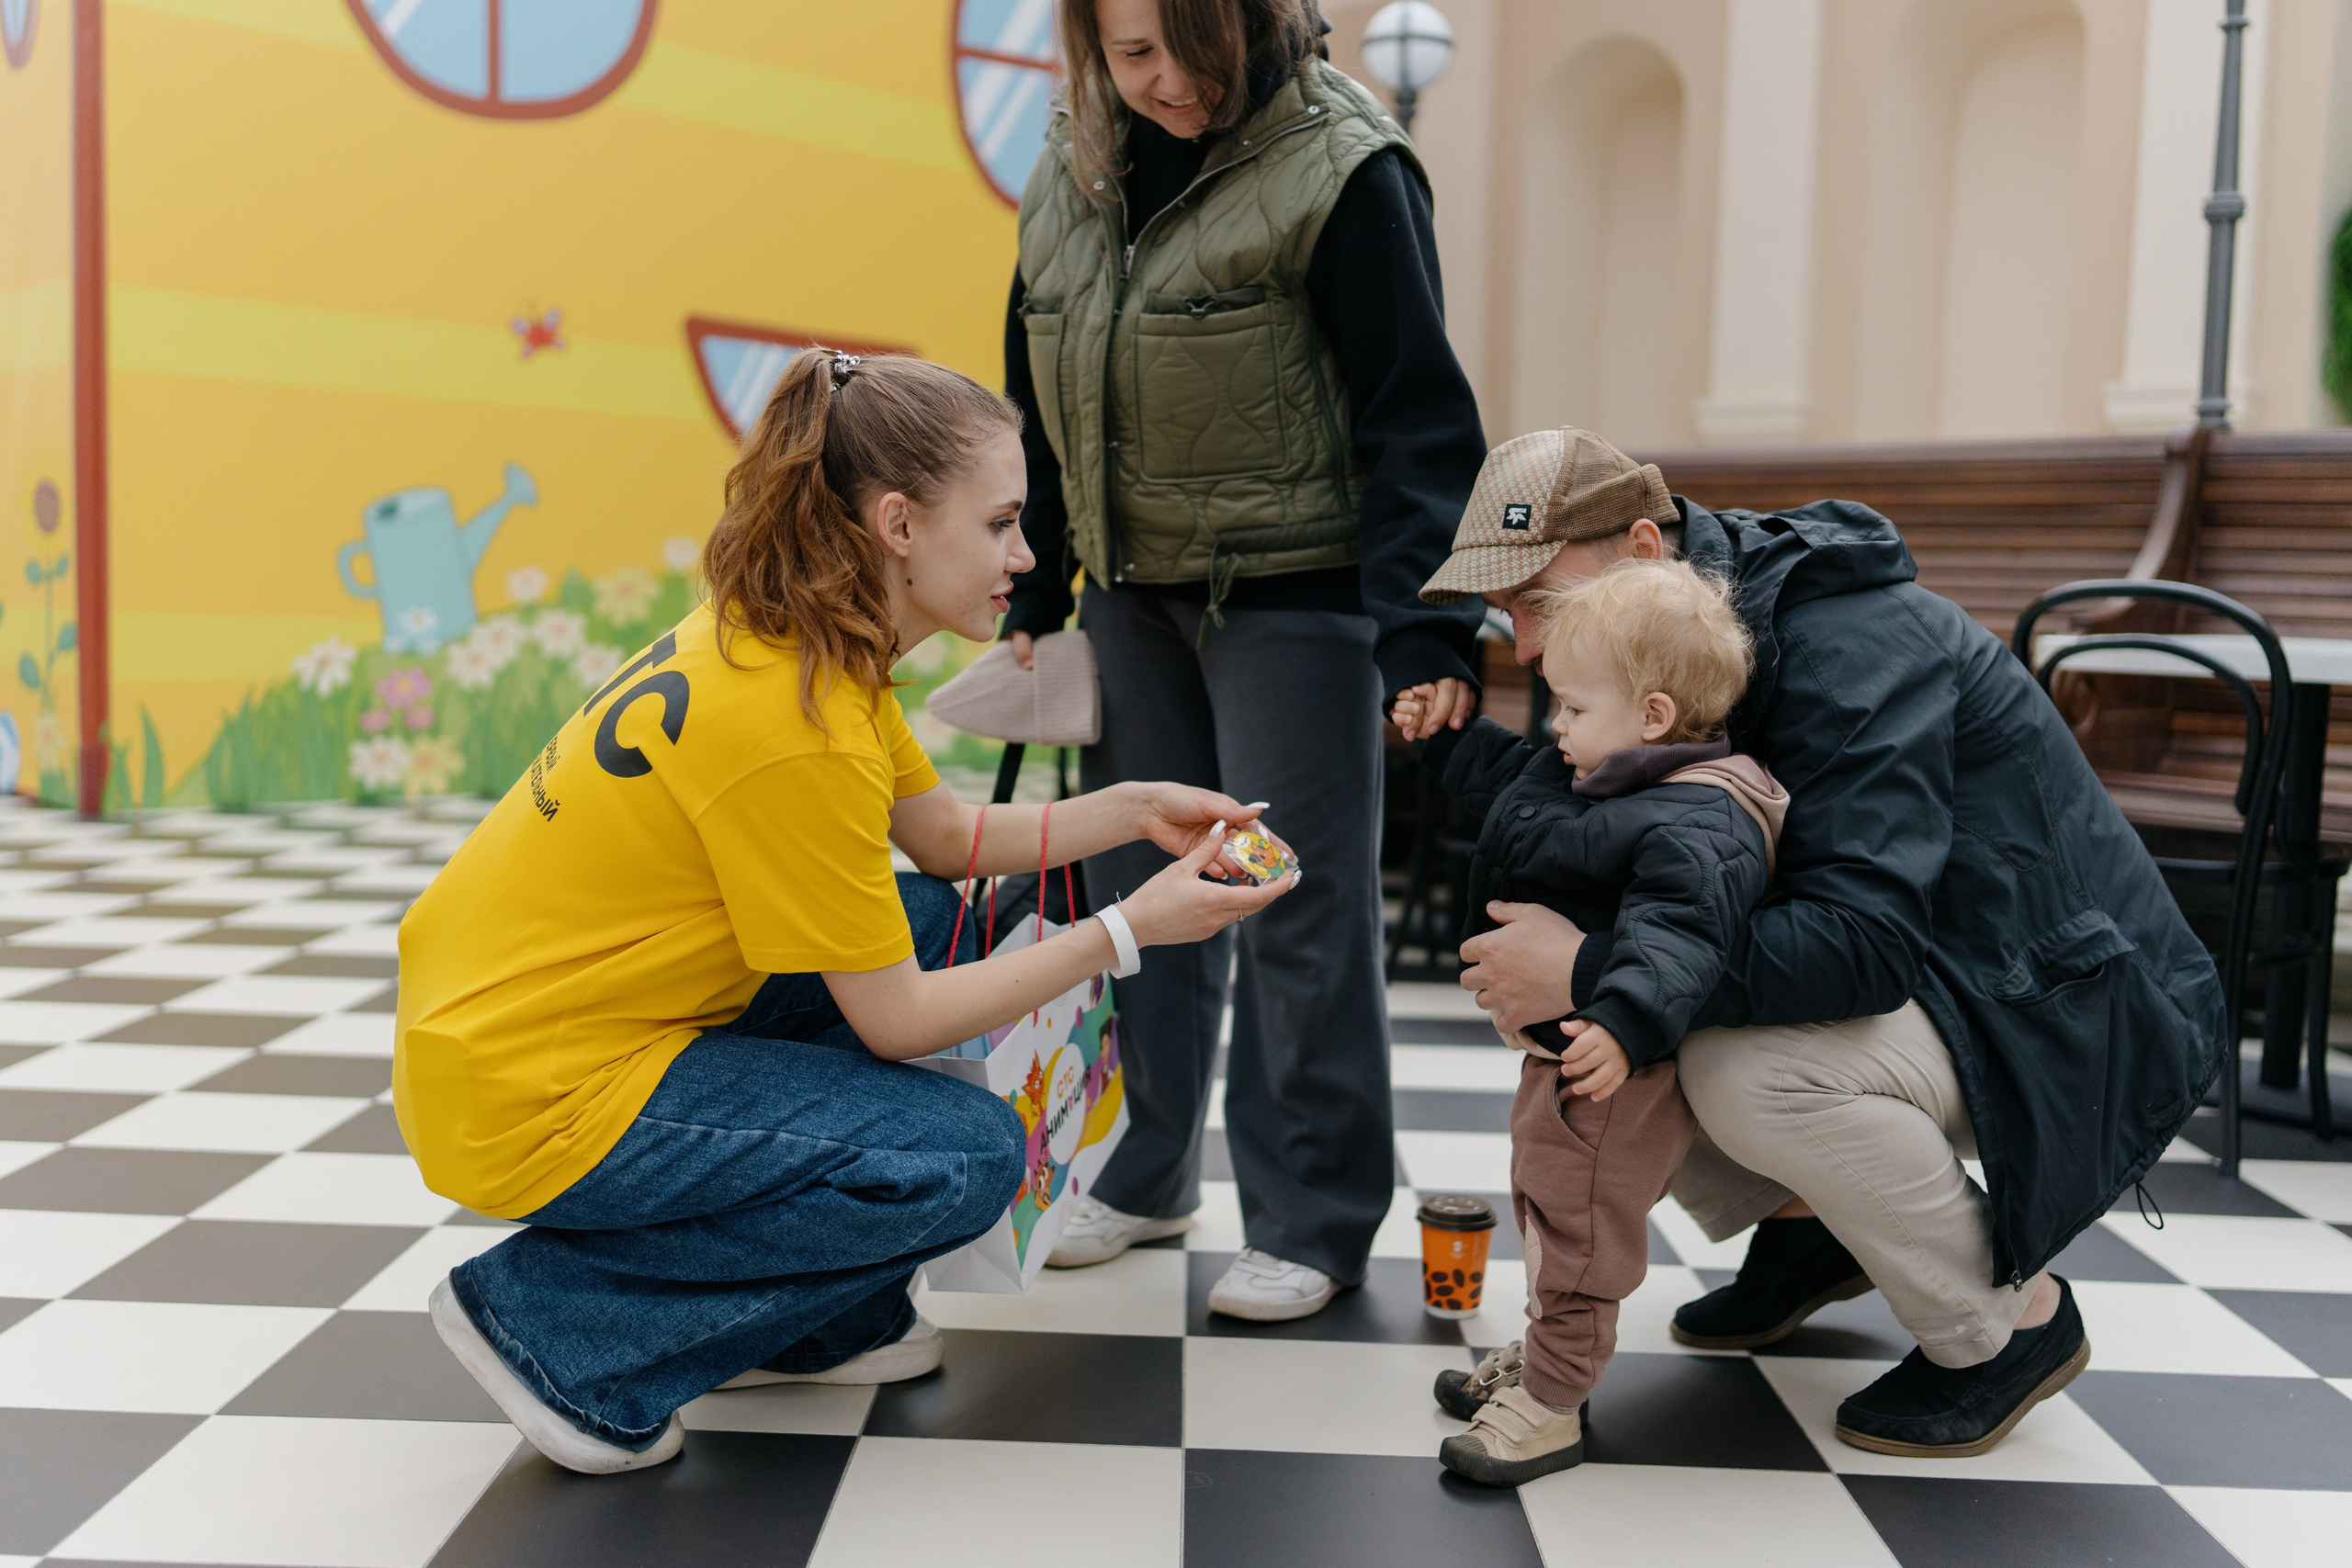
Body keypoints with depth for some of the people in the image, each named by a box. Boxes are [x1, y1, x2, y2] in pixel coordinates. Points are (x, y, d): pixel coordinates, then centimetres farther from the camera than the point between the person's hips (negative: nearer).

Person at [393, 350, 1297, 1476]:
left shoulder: (791, 639, 2)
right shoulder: (797, 726, -26)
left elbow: (947, 835, 15)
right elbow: (895, 1022, -17)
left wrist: (1134, 811, 5)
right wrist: (1127, 930, -13)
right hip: (530, 1101, -10)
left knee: (924, 922, 12)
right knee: (968, 1156, -8)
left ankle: (810, 1326, 18)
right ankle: (555, 1322, -3)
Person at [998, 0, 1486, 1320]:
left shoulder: (1342, 170, -12)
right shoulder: (1073, 174, 7)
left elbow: (1415, 418, -14)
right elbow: (1041, 410, 15)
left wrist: (1424, 632, -22)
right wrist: (1035, 602, 14)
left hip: (1295, 594, -6)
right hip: (1134, 592, 6)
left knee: (1302, 904, -2)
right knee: (1137, 886, 12)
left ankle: (1313, 1222, 13)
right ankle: (1142, 1176, 29)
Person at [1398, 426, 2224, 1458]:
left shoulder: (1851, 649, -28)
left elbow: (1865, 945, -38)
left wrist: (1588, 972, -39)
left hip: (2071, 1012, -9)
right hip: (1916, 972, 9)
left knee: (1743, 1066, -36)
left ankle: (2015, 1322, -10)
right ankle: (1801, 1227, 13)